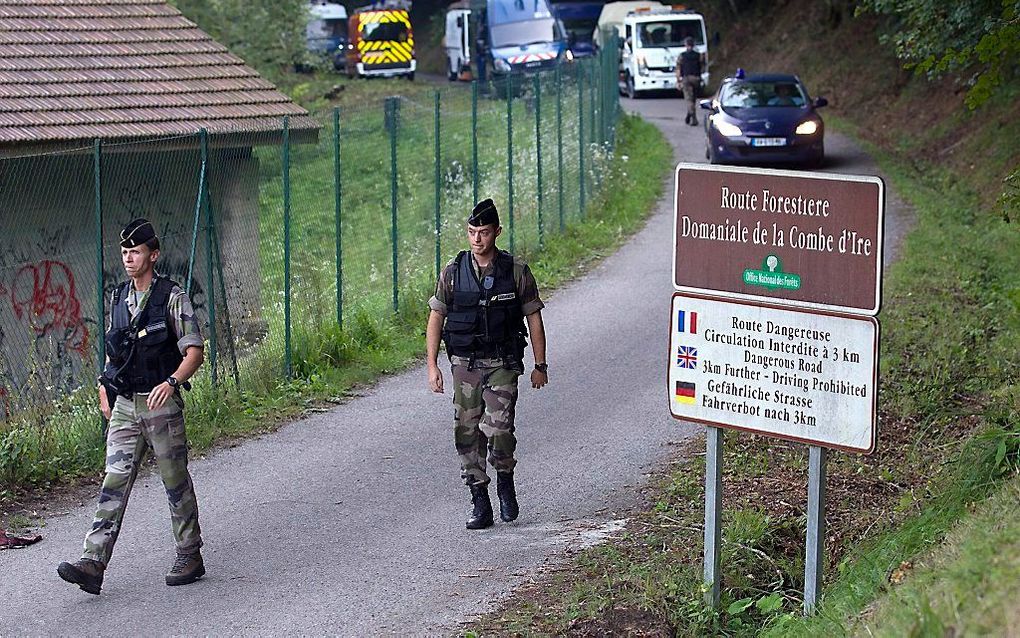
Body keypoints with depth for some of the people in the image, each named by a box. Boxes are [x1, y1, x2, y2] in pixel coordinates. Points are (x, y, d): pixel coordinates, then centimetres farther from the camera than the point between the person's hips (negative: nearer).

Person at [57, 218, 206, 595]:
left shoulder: (172, 298, -7)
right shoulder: (118, 299, 11)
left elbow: (194, 351, -12)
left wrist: (171, 381, -28)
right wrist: (104, 391, 16)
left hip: (162, 404, -5)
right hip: (124, 407, 5)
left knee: (176, 483, 5)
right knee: (114, 483, -4)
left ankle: (189, 558, 18)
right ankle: (93, 564, -12)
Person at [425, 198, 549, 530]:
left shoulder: (516, 271, -3)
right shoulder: (453, 272, 1)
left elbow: (534, 319, 4)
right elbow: (435, 318, 6)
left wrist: (540, 365, 3)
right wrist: (432, 365, 0)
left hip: (502, 365, -2)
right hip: (464, 365, 2)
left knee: (498, 429, -16)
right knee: (467, 433, 1)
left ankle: (505, 482, 12)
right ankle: (479, 503, 10)